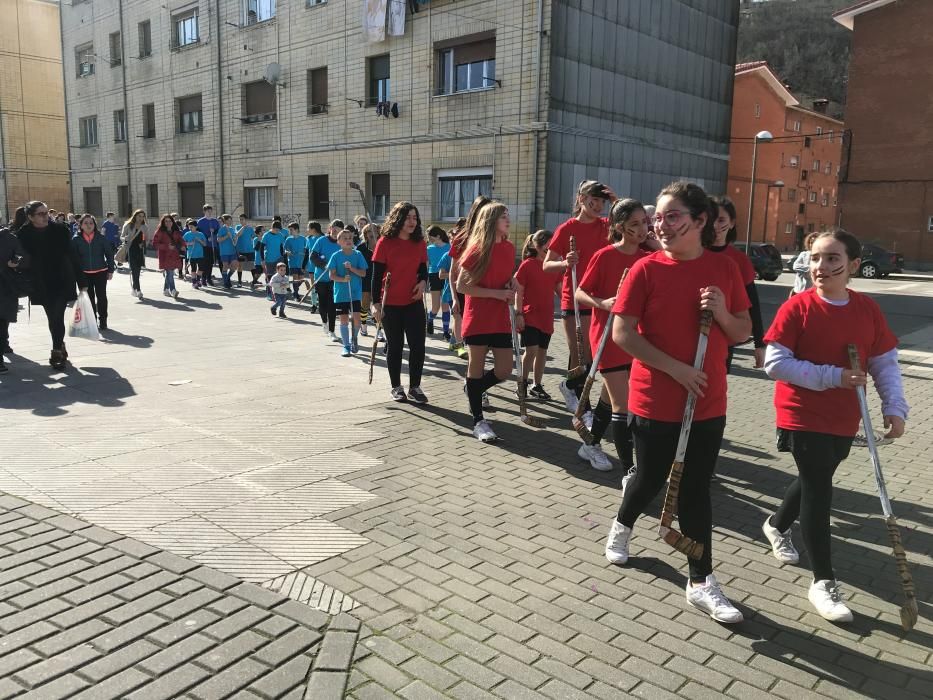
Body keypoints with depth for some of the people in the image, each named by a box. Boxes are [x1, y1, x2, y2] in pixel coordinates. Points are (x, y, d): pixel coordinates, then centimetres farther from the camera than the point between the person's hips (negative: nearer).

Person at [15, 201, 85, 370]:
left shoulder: (59, 230, -6)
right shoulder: (24, 235, -5)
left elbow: (72, 257, -3)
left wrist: (82, 281, -3)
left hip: (62, 282, -2)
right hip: (42, 285, 2)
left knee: (57, 317, -7)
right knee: (53, 318, 9)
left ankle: (57, 353, 0)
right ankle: (60, 348, 25)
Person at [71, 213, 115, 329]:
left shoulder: (101, 237, -3)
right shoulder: (76, 239, -2)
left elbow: (109, 254, 2)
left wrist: (110, 270, 0)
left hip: (101, 272, -1)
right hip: (84, 274, 1)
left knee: (101, 297, 6)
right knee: (89, 298, 9)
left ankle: (102, 320, 18)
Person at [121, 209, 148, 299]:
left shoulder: (144, 227, 10)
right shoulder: (128, 225, 0)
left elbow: (147, 238, 19)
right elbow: (121, 237, 4)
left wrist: (143, 243, -2)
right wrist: (126, 239, -18)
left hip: (140, 250, 4)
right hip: (131, 249, -4)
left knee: (137, 270, 7)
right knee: (134, 270, -12)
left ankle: (133, 288, 23)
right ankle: (138, 291, -17)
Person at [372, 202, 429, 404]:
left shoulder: (419, 243, 4)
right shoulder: (385, 242, -7)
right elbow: (377, 275, -6)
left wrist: (423, 282, -10)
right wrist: (376, 303, -10)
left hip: (414, 302, 3)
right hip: (390, 304, -3)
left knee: (418, 345, 0)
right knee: (395, 346, 8)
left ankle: (414, 387, 13)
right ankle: (396, 387, 21)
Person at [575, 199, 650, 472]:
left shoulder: (646, 258, 2)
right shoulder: (605, 256, -12)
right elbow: (580, 294, -8)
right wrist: (603, 303, -27)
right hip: (607, 335, -6)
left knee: (611, 396, 20)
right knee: (623, 404, -8)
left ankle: (591, 445, 39)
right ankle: (629, 470, -2)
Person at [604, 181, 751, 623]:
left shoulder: (724, 269, 1)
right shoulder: (646, 269, -9)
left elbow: (743, 333, 7)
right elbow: (622, 333, -13)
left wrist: (722, 313, -15)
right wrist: (675, 368, -19)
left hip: (708, 402, 2)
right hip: (654, 400, -2)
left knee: (696, 489, 9)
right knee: (651, 478, 13)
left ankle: (700, 582, 19)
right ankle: (622, 525, 45)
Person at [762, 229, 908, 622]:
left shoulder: (868, 310, -2)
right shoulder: (797, 307, -15)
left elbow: (885, 363, 4)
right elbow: (774, 363, -19)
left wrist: (894, 407, -9)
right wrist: (833, 376, -24)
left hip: (844, 420, 5)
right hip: (802, 416, -5)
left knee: (815, 480, 21)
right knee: (819, 489, -4)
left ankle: (777, 525, 49)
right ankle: (823, 582, 7)